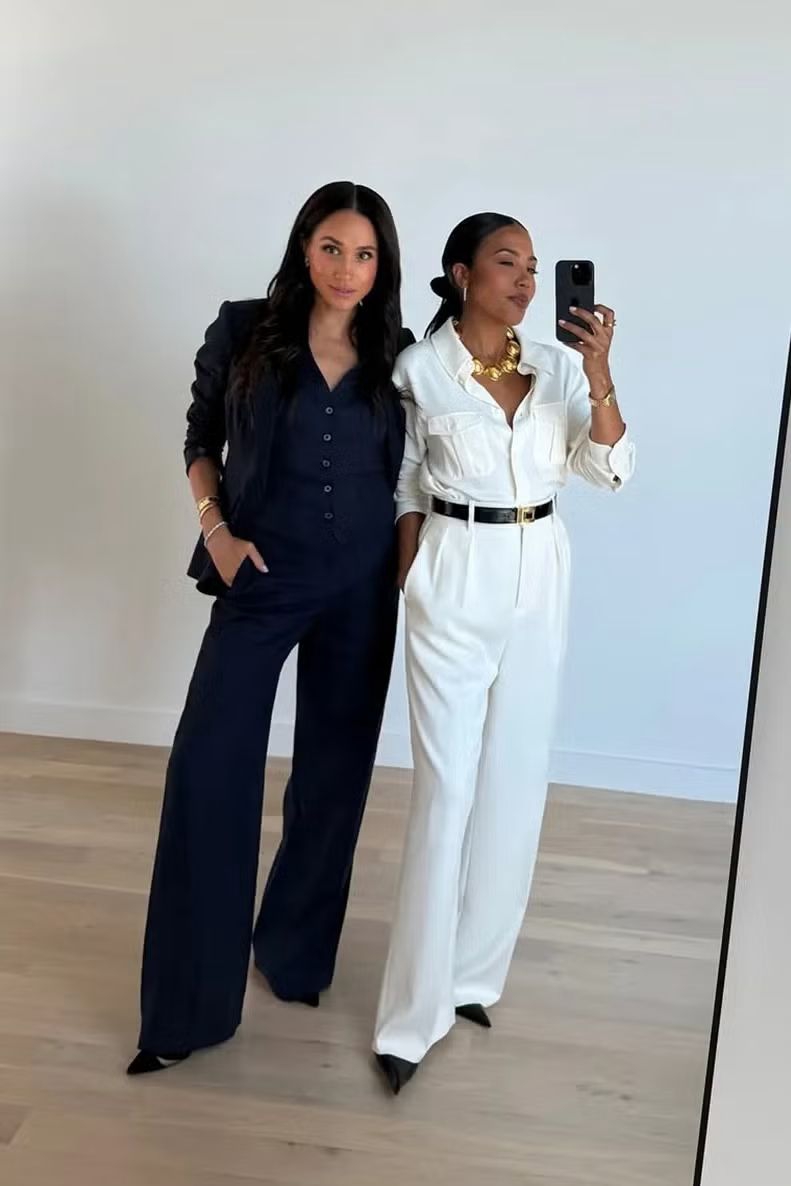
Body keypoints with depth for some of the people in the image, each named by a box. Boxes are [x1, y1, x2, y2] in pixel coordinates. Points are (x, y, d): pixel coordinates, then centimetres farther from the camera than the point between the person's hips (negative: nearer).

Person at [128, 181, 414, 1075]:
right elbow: (200, 441, 5)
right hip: (264, 575, -2)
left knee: (333, 771, 10)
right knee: (209, 766, -8)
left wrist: (410, 568, 4)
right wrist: (216, 531, -8)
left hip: (362, 583, 2)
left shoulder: (398, 355, 0)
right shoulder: (244, 331, -4)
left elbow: (409, 473, 10)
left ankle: (296, 951, 31)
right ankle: (189, 1003, 5)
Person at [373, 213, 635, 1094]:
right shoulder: (419, 368, -5)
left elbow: (609, 470, -4)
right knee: (447, 784, -4)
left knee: (516, 778, 9)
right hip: (455, 581, -4)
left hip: (539, 580, 4)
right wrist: (406, 591, 0)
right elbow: (403, 492, 1)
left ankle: (471, 973, 26)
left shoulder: (556, 366, 4)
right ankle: (416, 1007, 7)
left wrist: (599, 375, -17)